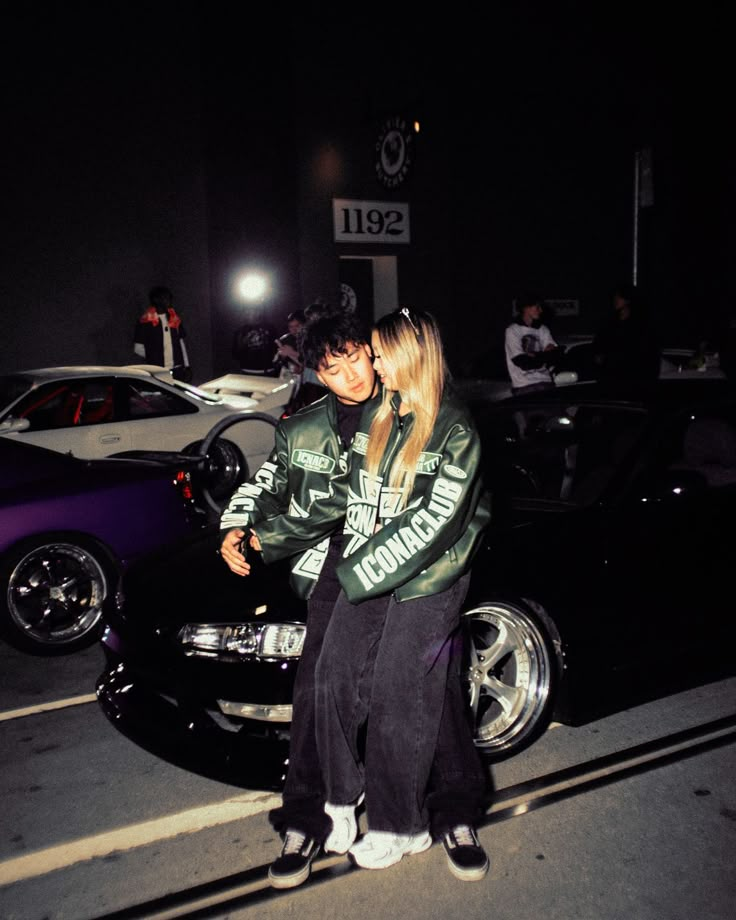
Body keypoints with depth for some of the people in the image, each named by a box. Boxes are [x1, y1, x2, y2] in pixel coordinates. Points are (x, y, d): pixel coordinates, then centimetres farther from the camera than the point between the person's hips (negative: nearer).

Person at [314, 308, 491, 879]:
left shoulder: (456, 431, -10)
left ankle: (401, 826, 18)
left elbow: (434, 521, -17)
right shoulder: (373, 418, 10)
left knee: (397, 695, -1)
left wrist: (363, 573, -17)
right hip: (370, 574, 6)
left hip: (428, 580, -6)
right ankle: (344, 794, 20)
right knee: (336, 674, -1)